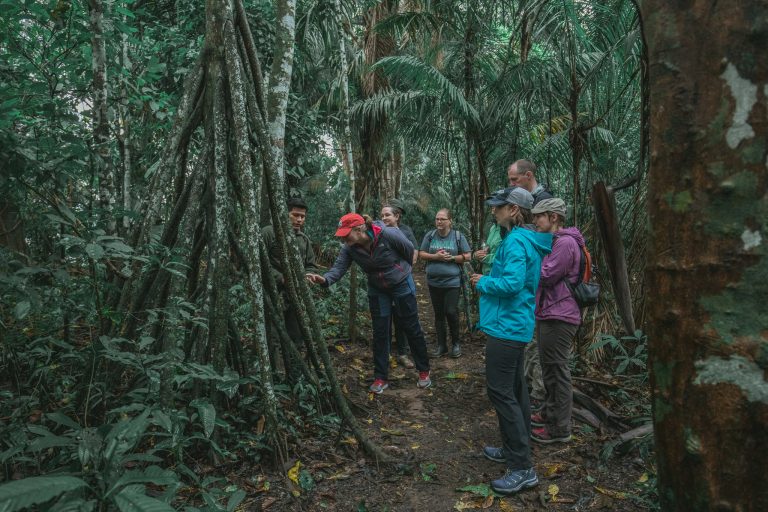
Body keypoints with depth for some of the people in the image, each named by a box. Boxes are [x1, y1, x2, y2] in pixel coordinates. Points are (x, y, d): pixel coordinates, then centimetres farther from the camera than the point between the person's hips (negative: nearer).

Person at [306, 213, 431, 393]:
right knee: (380, 333, 5)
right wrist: (325, 279, -47)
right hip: (377, 290, 4)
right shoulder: (349, 248, -16)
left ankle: (424, 371, 24)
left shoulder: (390, 235, -29)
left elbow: (409, 251, -13)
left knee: (412, 329, 7)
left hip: (402, 285, -3)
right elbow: (339, 267, -25)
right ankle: (380, 378, 16)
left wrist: (402, 270, 4)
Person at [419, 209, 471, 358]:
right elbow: (421, 254, 4)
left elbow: (468, 256, -2)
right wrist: (435, 256, -13)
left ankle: (456, 343, 16)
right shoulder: (430, 236, 2)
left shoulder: (458, 236, -3)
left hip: (452, 282, -3)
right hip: (434, 282, 3)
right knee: (438, 314, 10)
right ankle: (441, 345, 21)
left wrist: (452, 258, -15)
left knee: (451, 312, -6)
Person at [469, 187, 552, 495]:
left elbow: (511, 283, -28)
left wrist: (482, 282, -12)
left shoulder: (516, 241, -18)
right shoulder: (527, 240, 13)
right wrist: (489, 278, 14)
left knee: (501, 392, -6)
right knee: (514, 388, 17)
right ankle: (514, 450, 30)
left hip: (506, 326, -11)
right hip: (517, 325, 11)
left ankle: (523, 468, 0)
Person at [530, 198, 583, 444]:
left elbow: (546, 276, -21)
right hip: (549, 314, 11)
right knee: (550, 368, 20)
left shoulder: (565, 242, -18)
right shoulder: (554, 241, 16)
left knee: (557, 372, -1)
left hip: (558, 317, -11)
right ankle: (550, 412, 35)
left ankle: (560, 428, 10)